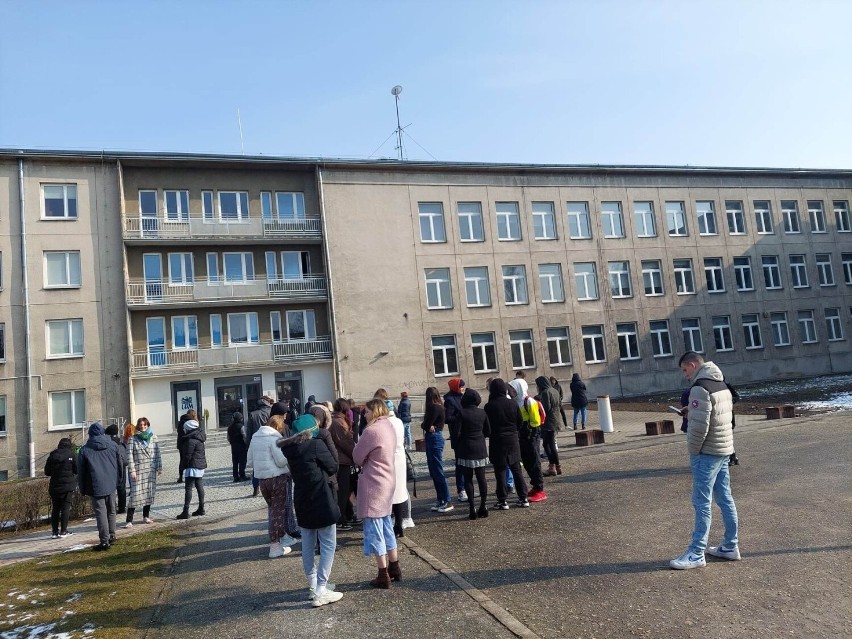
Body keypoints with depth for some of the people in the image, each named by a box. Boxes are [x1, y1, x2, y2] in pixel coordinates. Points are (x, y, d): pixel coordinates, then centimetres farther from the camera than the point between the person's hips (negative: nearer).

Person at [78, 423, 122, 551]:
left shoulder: (85, 450, -4)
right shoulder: (113, 445, 5)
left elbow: (81, 471, 0)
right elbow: (120, 464, 11)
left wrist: (83, 489, 10)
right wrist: (118, 481, 21)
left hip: (96, 487, -3)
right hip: (111, 485, 4)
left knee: (101, 514, -3)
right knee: (111, 511, 16)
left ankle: (104, 541, -5)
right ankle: (112, 537, 23)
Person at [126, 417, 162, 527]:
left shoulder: (153, 437, 6)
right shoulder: (133, 439, -3)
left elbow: (157, 453, 9)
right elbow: (129, 455, -5)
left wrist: (159, 467, 7)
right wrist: (132, 470, -10)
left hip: (151, 470, 4)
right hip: (138, 470, -3)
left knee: (149, 492, 9)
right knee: (135, 493, -7)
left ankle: (146, 516, 23)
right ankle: (129, 520, -2)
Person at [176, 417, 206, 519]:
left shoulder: (191, 440, -18)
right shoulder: (199, 438, 13)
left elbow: (187, 456, -17)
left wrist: (184, 465, -5)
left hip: (193, 466, -10)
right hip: (201, 465, 10)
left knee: (188, 488, -7)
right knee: (200, 487, 13)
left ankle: (185, 512, -7)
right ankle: (201, 509, 19)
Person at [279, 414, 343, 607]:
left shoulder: (290, 449, 1)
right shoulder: (316, 445, -17)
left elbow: (294, 471, 11)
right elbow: (333, 468, -8)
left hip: (303, 502, 7)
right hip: (321, 501, -7)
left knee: (308, 544, 16)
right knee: (328, 545, 1)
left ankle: (313, 585, 27)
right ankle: (320, 591, -1)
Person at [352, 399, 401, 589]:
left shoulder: (371, 431, -19)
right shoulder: (389, 426, 7)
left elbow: (357, 457, -9)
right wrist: (369, 461, 3)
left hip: (373, 485, -9)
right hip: (387, 481, 9)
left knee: (374, 530, 2)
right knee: (386, 527, 19)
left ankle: (383, 576, 9)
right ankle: (394, 569, 28)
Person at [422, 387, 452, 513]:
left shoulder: (435, 408, -15)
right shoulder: (437, 407, 13)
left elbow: (426, 425, -16)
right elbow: (426, 424, 9)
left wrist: (427, 426, 2)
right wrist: (428, 426, -10)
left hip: (434, 438, -10)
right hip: (431, 438, 10)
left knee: (438, 472, -5)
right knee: (433, 472, 13)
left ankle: (447, 501, 0)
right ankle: (440, 500, 20)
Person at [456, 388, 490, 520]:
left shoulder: (462, 413, -11)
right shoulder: (482, 412, 1)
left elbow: (458, 433, -12)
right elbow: (488, 432, 6)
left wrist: (457, 449, 4)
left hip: (466, 450, -4)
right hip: (480, 449, 4)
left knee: (468, 479, 3)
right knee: (481, 478, 9)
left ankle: (472, 509, 2)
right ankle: (483, 506, 13)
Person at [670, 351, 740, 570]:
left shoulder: (700, 388, -18)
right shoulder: (721, 384, 12)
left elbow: (699, 425, -23)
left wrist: (692, 450, -10)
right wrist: (692, 412, 9)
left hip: (707, 453, -10)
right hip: (725, 449, 10)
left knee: (702, 503, -4)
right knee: (725, 499, 16)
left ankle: (696, 554, 1)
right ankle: (730, 546, 25)